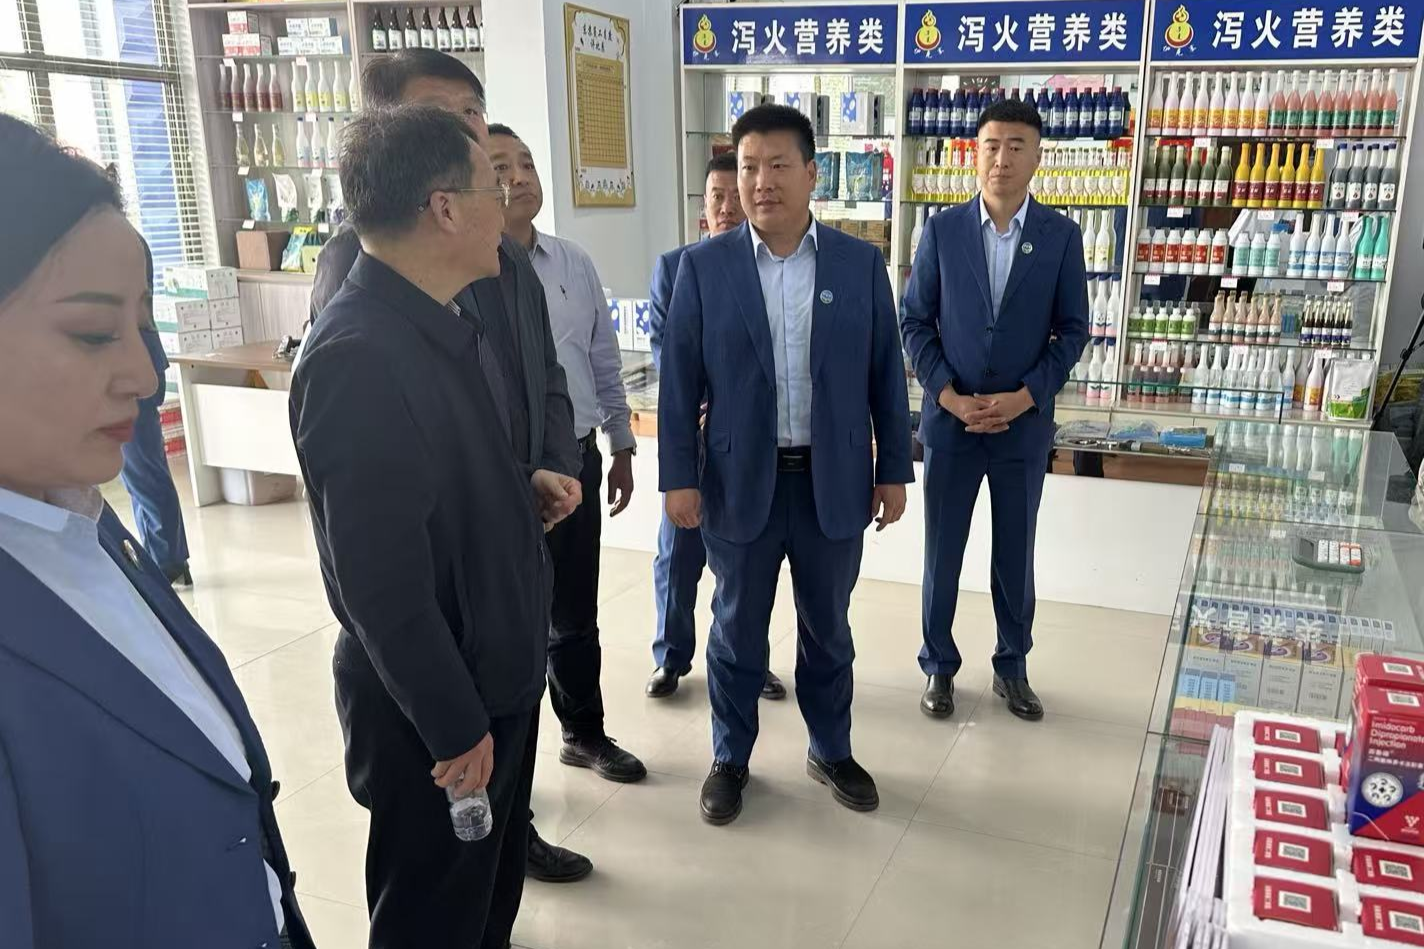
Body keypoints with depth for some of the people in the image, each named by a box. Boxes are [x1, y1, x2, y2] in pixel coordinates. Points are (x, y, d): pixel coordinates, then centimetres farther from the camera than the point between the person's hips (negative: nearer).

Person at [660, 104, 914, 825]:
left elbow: (885, 375, 3)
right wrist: (679, 478, -6)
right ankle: (730, 759, 33)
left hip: (834, 482, 1)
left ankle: (831, 752, 37)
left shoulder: (860, 264, 0)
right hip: (740, 482, -1)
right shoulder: (703, 266, -3)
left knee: (827, 628, 16)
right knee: (737, 630, 13)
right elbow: (679, 381, -3)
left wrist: (893, 470, 2)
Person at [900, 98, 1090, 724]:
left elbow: (1072, 329, 0)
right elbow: (915, 321, -1)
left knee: (1016, 555, 12)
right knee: (943, 552, 9)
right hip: (950, 419, 0)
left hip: (1025, 423, 1)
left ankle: (1012, 667, 30)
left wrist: (1025, 397, -11)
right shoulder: (942, 230, -3)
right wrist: (948, 395, -11)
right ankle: (939, 665, 26)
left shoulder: (1061, 236, -2)